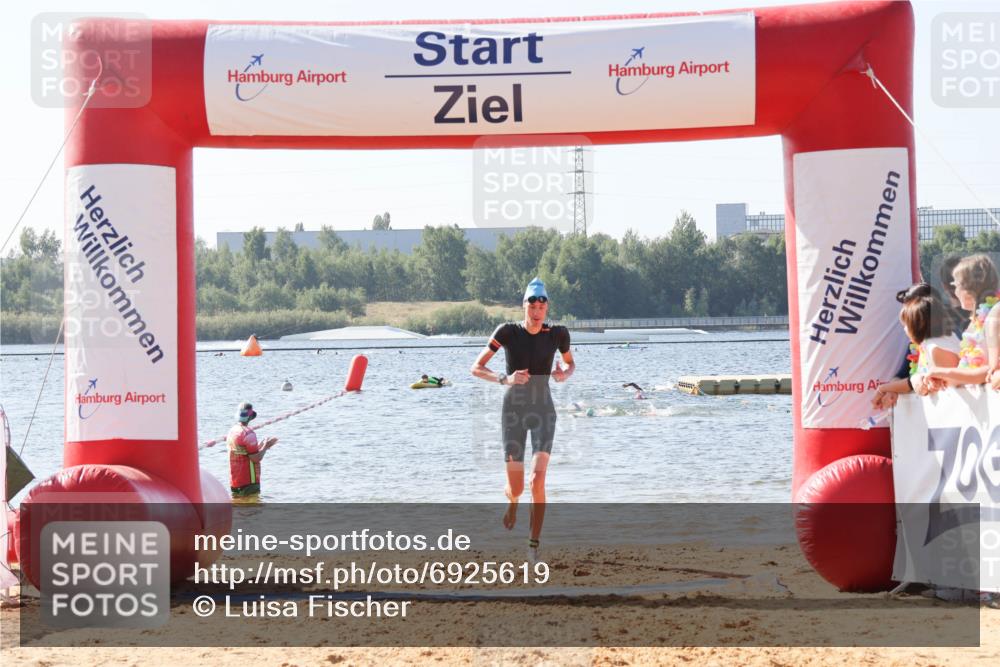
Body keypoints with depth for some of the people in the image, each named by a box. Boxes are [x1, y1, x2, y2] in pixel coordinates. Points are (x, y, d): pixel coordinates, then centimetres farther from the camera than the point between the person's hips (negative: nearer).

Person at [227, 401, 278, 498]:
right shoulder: (248, 433, -17)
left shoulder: (232, 431, 10)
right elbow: (256, 458, -19)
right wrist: (265, 447, -2)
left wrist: (260, 446, 15)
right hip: (248, 482, -8)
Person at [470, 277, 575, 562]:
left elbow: (570, 363, 17)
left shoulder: (557, 334, -4)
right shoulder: (508, 332, -10)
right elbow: (476, 368, -9)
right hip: (513, 410, 0)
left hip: (543, 411, 0)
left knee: (537, 480, -19)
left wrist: (565, 374, -7)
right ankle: (512, 502, 42)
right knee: (516, 489, 2)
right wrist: (505, 379, -26)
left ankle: (534, 545, -11)